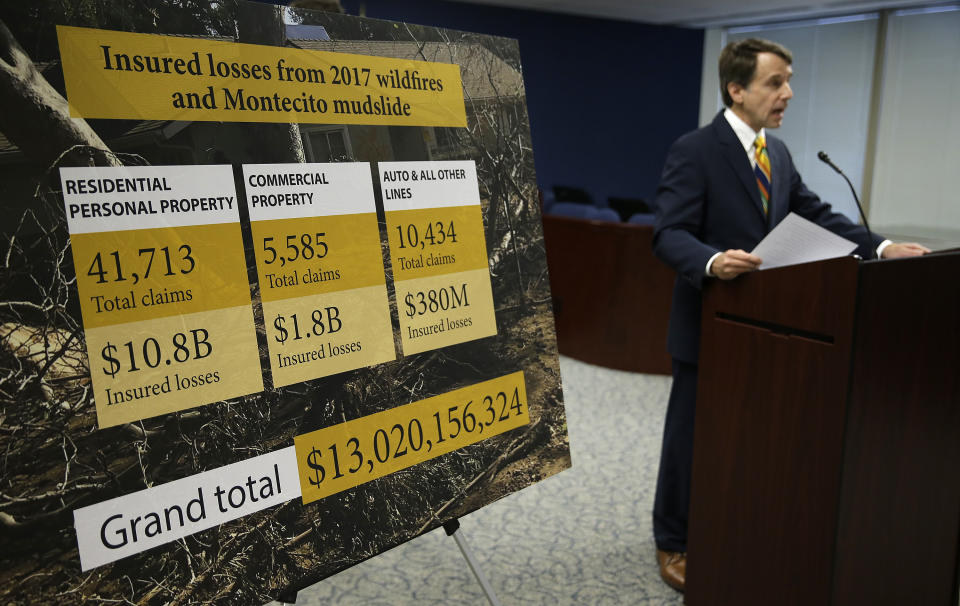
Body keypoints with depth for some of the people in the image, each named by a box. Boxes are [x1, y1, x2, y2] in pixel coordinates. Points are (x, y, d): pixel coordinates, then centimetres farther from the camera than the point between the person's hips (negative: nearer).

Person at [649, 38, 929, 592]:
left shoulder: (778, 153, 10)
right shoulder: (694, 151, -14)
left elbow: (815, 214, 11)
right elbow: (670, 235, -21)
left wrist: (879, 246, -1)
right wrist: (713, 261, -39)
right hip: (709, 324, -7)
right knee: (691, 440, 7)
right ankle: (673, 544, 26)